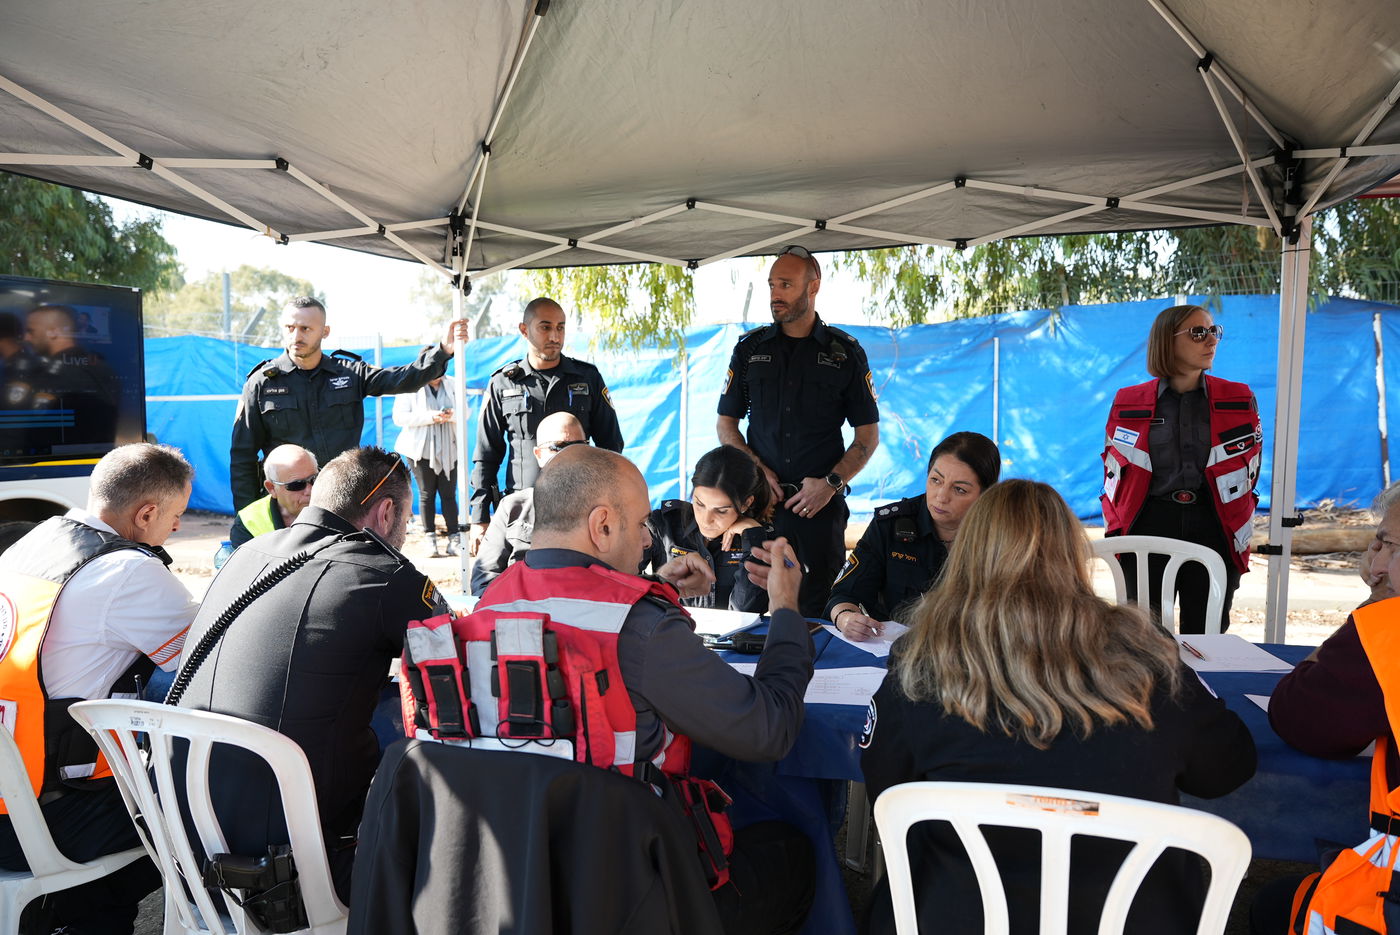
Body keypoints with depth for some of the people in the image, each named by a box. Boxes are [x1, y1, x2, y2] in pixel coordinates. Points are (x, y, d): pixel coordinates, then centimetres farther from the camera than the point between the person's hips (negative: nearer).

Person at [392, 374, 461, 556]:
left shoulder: (452, 384, 9)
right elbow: (399, 417, -9)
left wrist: (451, 415, -13)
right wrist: (430, 417, -18)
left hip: (448, 450, 2)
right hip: (421, 450, -2)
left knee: (449, 494, 3)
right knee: (426, 494, 3)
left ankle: (455, 539, 4)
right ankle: (430, 540, 8)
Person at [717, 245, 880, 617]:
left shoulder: (845, 352, 5)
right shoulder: (750, 348, 10)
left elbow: (868, 435, 5)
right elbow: (725, 424, 12)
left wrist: (831, 483, -9)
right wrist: (755, 469, -6)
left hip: (821, 503, -1)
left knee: (818, 611, 2)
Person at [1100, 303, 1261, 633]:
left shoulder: (1240, 401, 5)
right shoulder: (1127, 404, 3)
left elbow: (1249, 468, 10)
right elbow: (1113, 472, 8)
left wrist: (1239, 533, 5)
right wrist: (1115, 534, 1)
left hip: (1213, 532, 1)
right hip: (1148, 528, -1)